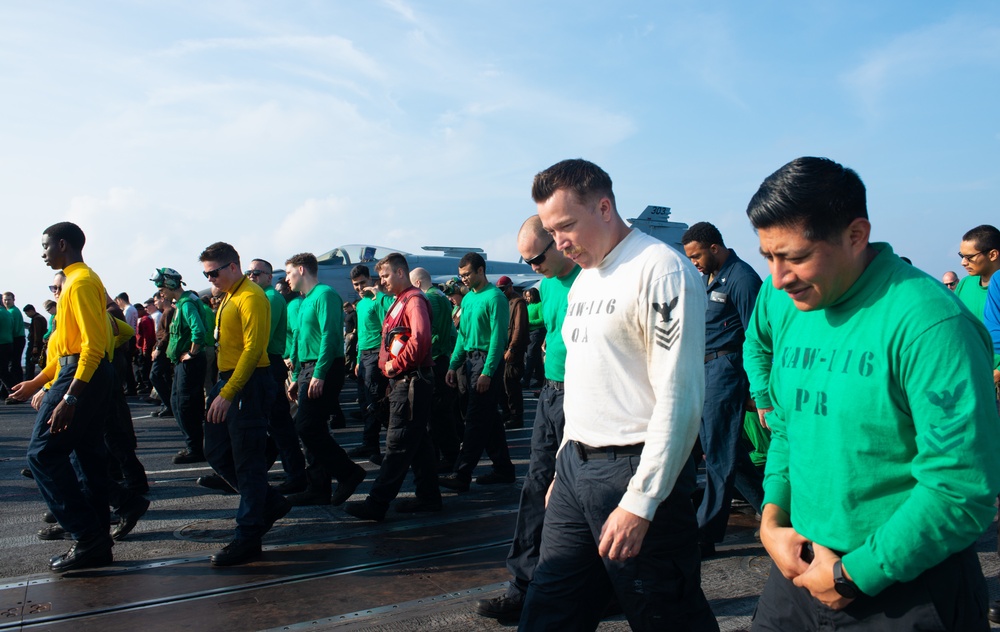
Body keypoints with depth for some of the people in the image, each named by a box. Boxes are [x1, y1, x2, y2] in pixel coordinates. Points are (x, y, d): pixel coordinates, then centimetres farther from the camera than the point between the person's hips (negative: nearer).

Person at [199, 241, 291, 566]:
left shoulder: (250, 297, -13)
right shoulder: (228, 297, 17)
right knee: (217, 454, 14)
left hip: (248, 385, -10)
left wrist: (227, 394, -24)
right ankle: (271, 504, 27)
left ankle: (248, 538, 6)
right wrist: (220, 390, 13)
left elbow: (253, 349, -21)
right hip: (227, 381, 10)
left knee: (247, 463, -3)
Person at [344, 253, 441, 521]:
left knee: (397, 443, -7)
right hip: (402, 381, 11)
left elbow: (420, 339, -26)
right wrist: (386, 365, 11)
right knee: (417, 441, 14)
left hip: (411, 381, -11)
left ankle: (377, 503, -6)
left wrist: (396, 365, -18)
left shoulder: (414, 300, -12)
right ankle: (429, 496, 21)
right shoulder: (400, 301, 20)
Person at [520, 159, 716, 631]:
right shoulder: (583, 279, 15)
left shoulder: (661, 270, -13)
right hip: (575, 466, 8)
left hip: (634, 469, -8)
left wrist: (638, 503, -19)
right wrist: (564, 465, 19)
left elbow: (679, 399, -18)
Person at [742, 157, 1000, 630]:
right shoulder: (784, 306, 1)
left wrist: (855, 574, -16)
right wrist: (772, 519, -1)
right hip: (800, 566, 6)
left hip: (905, 587, -5)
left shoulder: (928, 322, -20)